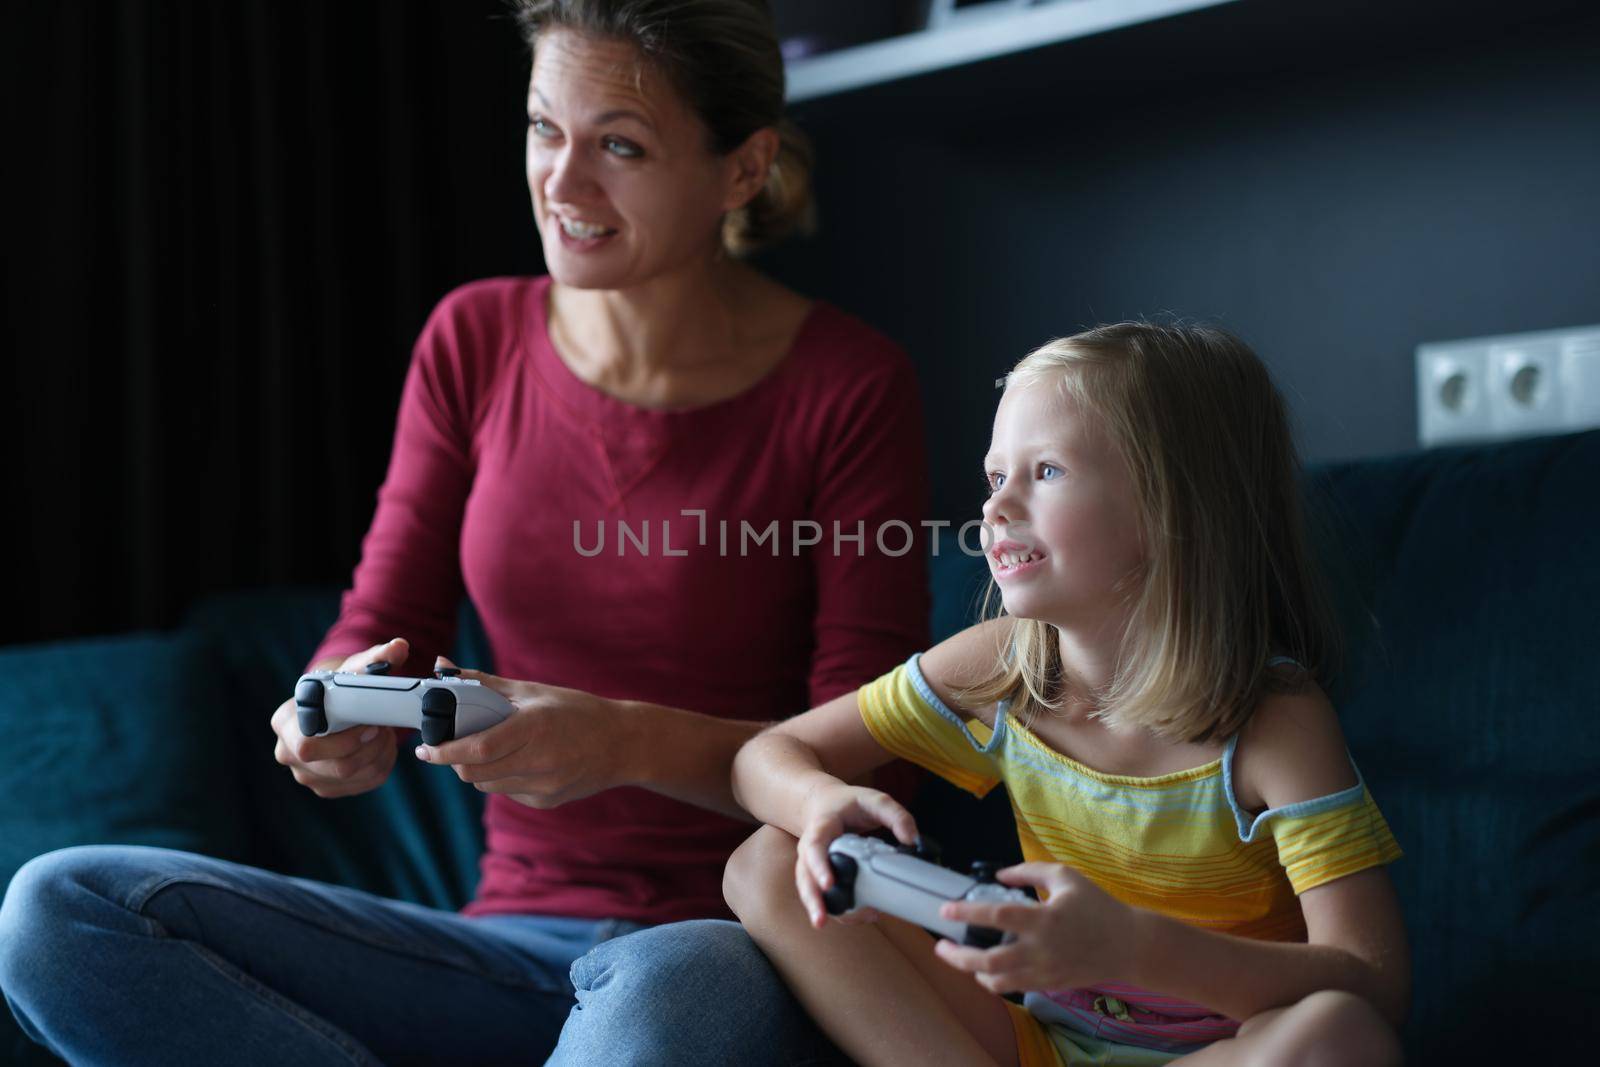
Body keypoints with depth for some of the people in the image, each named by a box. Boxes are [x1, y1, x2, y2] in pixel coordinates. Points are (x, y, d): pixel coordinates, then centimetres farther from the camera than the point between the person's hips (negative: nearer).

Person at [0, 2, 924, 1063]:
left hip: (740, 946, -4)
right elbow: (383, 627, 7)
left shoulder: (850, 384, -6)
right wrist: (337, 725, -18)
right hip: (519, 949, 5)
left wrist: (633, 743, -25)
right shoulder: (476, 340, 6)